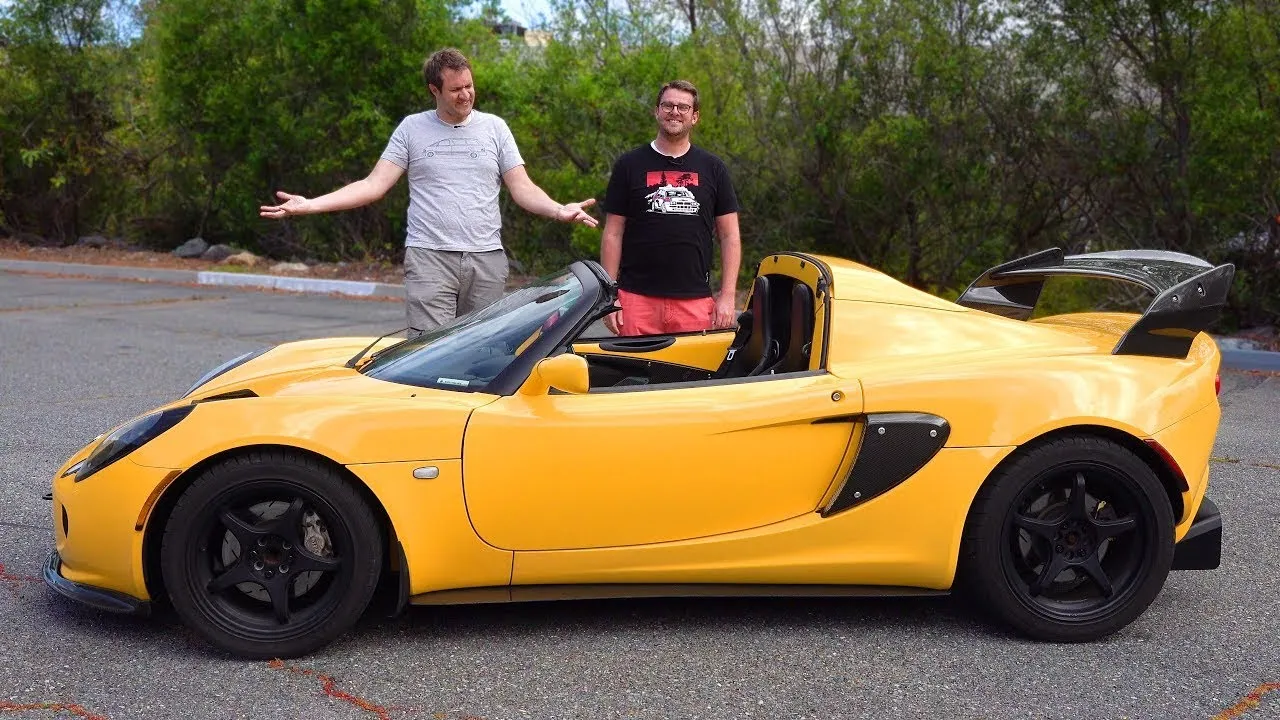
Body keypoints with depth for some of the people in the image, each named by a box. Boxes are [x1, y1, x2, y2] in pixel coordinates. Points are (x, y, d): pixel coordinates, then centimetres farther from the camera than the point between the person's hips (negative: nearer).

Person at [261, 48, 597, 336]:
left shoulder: (494, 127, 12)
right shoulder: (412, 128, 9)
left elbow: (523, 188, 8)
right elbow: (374, 185, 4)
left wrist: (558, 210, -13)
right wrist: (310, 205, -7)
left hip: (487, 260, 2)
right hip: (429, 257, -2)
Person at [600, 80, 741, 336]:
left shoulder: (712, 168, 11)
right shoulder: (629, 165, 8)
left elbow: (730, 235, 10)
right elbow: (613, 234, 7)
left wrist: (727, 296, 1)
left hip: (695, 301, 1)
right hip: (637, 298, -1)